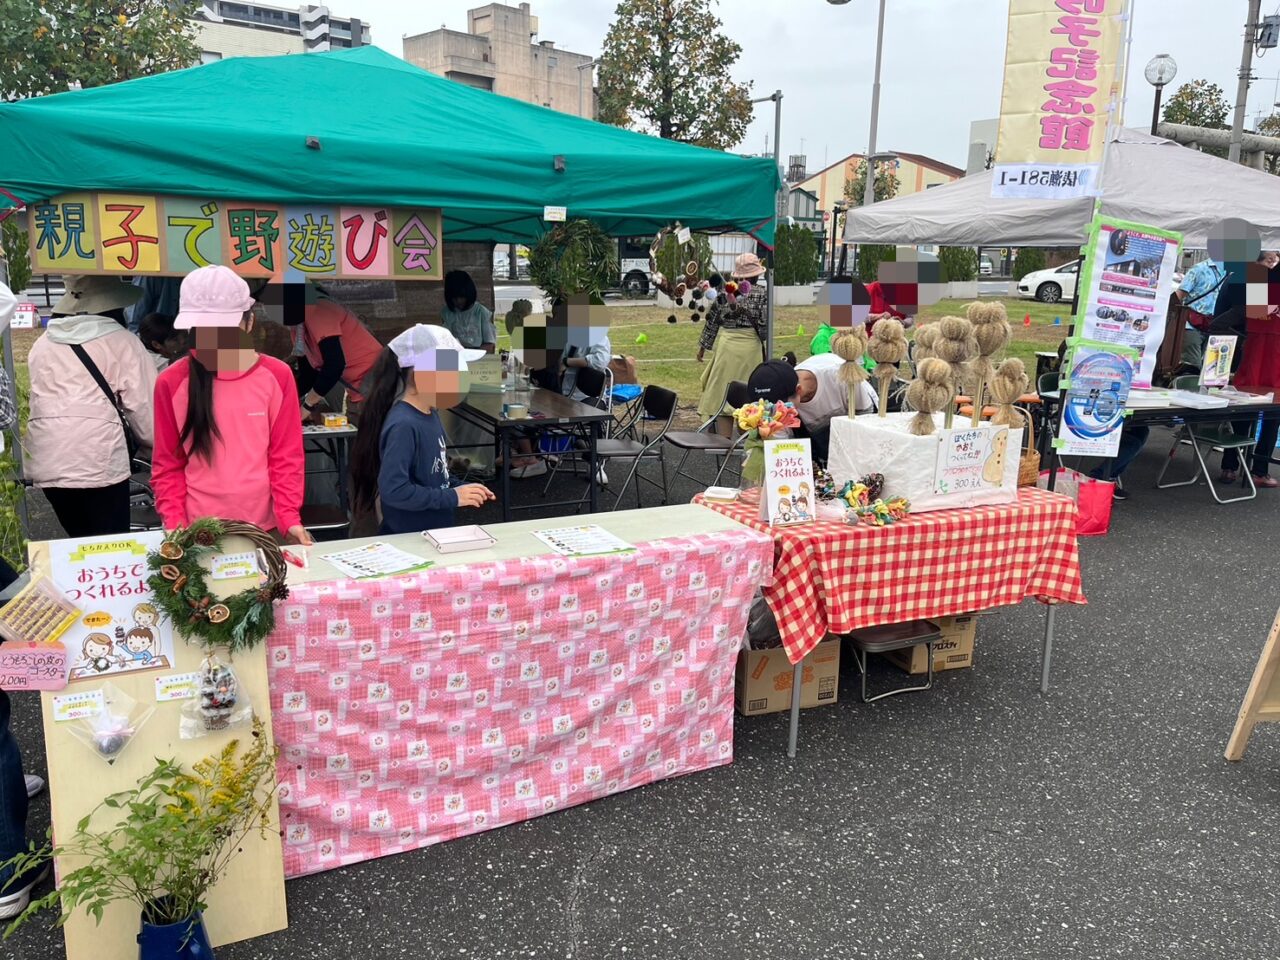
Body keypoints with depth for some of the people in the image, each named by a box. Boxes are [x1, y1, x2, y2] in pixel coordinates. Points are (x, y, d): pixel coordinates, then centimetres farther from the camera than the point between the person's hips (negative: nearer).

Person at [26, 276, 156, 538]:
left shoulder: (41, 345, 16)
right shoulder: (122, 341, 3)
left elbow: (32, 403, 16)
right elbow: (143, 404, 2)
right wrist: (155, 441, 18)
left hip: (46, 462, 5)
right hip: (99, 460, -5)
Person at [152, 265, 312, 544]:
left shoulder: (277, 376, -1)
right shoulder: (171, 383, -1)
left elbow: (286, 456, -1)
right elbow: (167, 465, 3)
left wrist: (290, 518, -10)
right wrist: (175, 524, -9)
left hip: (264, 527, 0)